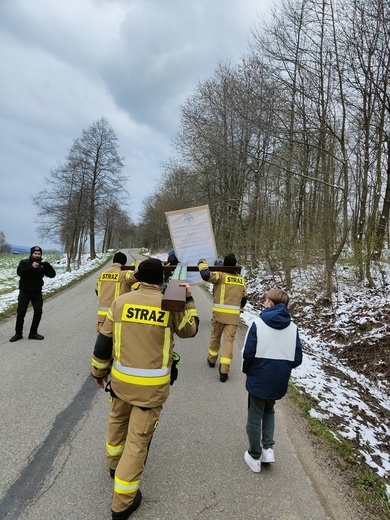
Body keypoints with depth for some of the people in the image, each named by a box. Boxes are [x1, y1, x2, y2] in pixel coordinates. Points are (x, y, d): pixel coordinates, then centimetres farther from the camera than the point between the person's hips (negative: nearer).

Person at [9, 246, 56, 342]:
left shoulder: (43, 265, 0)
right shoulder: (24, 262, -6)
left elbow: (52, 275, -10)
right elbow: (20, 272, -24)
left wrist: (47, 265, -28)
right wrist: (32, 267, -34)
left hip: (37, 293, 2)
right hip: (24, 292, -2)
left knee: (38, 312, 0)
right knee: (21, 313, 3)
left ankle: (33, 333, 13)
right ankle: (18, 333, 17)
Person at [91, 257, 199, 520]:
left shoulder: (120, 302, -6)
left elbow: (103, 342, 0)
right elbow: (190, 330, 3)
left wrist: (99, 371, 15)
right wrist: (189, 299, 5)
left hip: (121, 378, 4)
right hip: (153, 385, -3)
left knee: (118, 421, 29)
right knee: (139, 438, 10)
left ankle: (115, 464, 54)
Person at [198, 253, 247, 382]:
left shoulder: (220, 275, -7)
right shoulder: (241, 279, 8)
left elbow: (206, 275, -24)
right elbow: (244, 299, 17)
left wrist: (202, 263, -6)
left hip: (219, 313, -2)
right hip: (234, 316, 2)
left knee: (215, 337, 19)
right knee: (229, 340, 2)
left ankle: (212, 360, 39)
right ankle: (224, 371, -3)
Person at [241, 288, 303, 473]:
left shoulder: (258, 323, -15)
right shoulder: (293, 328, -4)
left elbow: (248, 353, -16)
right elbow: (297, 359, -2)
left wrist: (246, 370, 3)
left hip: (258, 380, -4)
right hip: (279, 382, 4)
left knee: (255, 417, 14)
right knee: (269, 411, 28)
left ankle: (255, 457, 27)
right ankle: (268, 448, 19)